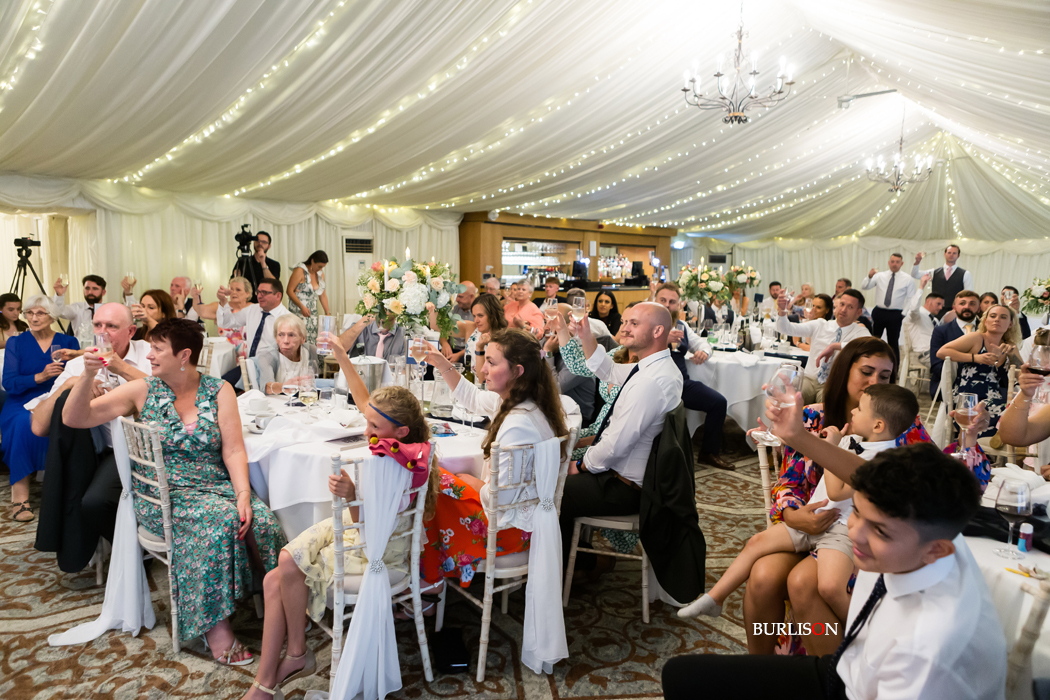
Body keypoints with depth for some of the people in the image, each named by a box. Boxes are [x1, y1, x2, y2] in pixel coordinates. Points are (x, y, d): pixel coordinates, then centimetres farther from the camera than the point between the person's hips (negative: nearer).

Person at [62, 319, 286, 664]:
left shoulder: (219, 391, 4)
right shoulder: (143, 391, 3)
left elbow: (233, 450, -3)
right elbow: (75, 418, -1)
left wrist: (243, 493, -19)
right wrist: (88, 376, -17)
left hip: (216, 487, 2)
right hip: (162, 495, -1)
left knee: (260, 518, -28)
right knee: (221, 518, -32)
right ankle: (214, 626, -23)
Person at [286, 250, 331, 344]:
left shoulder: (320, 273, 11)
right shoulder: (300, 271, -8)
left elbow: (322, 294, 17)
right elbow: (290, 291, -11)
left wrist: (327, 312, 10)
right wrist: (302, 307, -20)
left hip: (313, 313, 6)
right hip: (298, 312, -6)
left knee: (313, 339, -1)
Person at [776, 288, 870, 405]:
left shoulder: (860, 332, 0)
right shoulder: (819, 325, 8)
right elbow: (787, 329, -1)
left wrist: (835, 346, -28)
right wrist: (782, 312, -22)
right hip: (809, 379, 2)